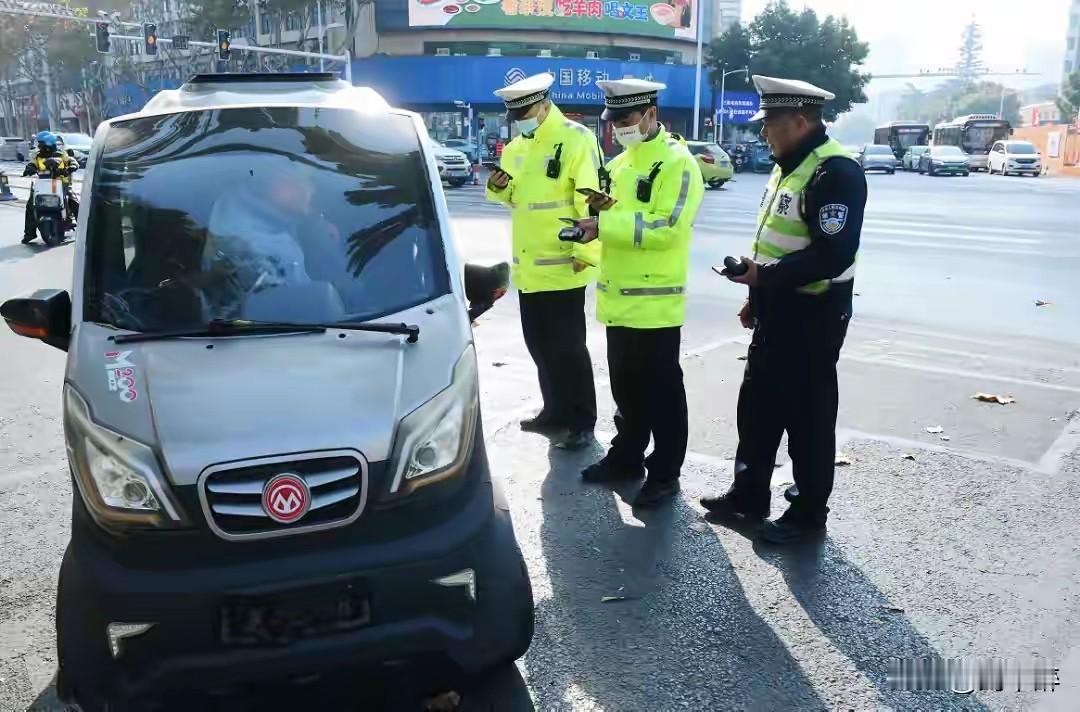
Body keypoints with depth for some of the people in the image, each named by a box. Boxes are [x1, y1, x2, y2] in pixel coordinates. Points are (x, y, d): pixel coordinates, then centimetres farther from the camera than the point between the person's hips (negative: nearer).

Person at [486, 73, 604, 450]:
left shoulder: (575, 139, -10)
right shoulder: (516, 146, 14)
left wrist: (587, 253, -18)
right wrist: (499, 187, 1)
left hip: (561, 265, -8)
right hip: (527, 266, 8)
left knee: (567, 347, -1)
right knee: (539, 344, 15)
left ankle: (581, 421, 12)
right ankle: (556, 410, 30)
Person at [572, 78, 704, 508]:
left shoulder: (677, 162, -11)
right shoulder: (623, 161, 15)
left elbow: (669, 228, -21)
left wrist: (605, 225, -23)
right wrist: (603, 209, 0)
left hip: (655, 300, -8)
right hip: (618, 298, 8)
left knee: (662, 391, 3)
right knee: (625, 387, 18)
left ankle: (665, 473, 14)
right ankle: (626, 457, 32)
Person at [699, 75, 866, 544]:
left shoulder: (835, 171, -20)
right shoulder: (789, 165, 12)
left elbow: (833, 254, -27)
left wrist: (765, 276, -24)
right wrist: (758, 295, 19)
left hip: (813, 315, -10)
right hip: (777, 310, 10)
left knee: (807, 415, 3)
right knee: (757, 405, 16)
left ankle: (808, 511, 19)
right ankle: (749, 494, 31)